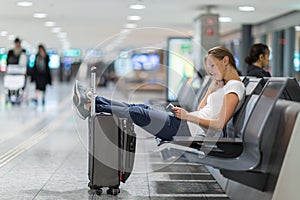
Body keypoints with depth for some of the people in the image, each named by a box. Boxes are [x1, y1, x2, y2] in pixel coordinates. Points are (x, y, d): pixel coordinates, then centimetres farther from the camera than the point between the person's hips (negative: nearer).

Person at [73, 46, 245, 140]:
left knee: (138, 113, -13)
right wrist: (214, 86, 17)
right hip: (186, 126, 9)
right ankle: (93, 100, 2)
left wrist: (188, 116, -14)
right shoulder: (223, 85, 22)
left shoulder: (234, 87, -9)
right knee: (140, 107, 1)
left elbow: (219, 124, -19)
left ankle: (92, 107, -5)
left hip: (190, 130, -9)